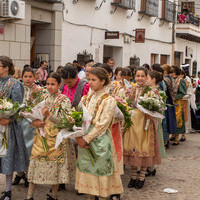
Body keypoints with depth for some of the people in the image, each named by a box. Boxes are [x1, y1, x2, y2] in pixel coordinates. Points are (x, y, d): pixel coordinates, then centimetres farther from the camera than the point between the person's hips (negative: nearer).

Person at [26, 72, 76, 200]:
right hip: (41, 137, 4)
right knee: (36, 162, 2)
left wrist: (49, 115, -23)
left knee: (55, 165, 1)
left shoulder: (64, 100, -5)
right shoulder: (43, 98, 11)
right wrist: (34, 122, -6)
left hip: (56, 138, -4)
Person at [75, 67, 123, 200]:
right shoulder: (86, 98, 10)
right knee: (87, 169, 9)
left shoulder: (109, 100, -6)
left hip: (100, 141, -5)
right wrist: (78, 137, -9)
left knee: (101, 171, 0)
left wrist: (87, 139, -16)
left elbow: (102, 124, -13)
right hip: (84, 140, 5)